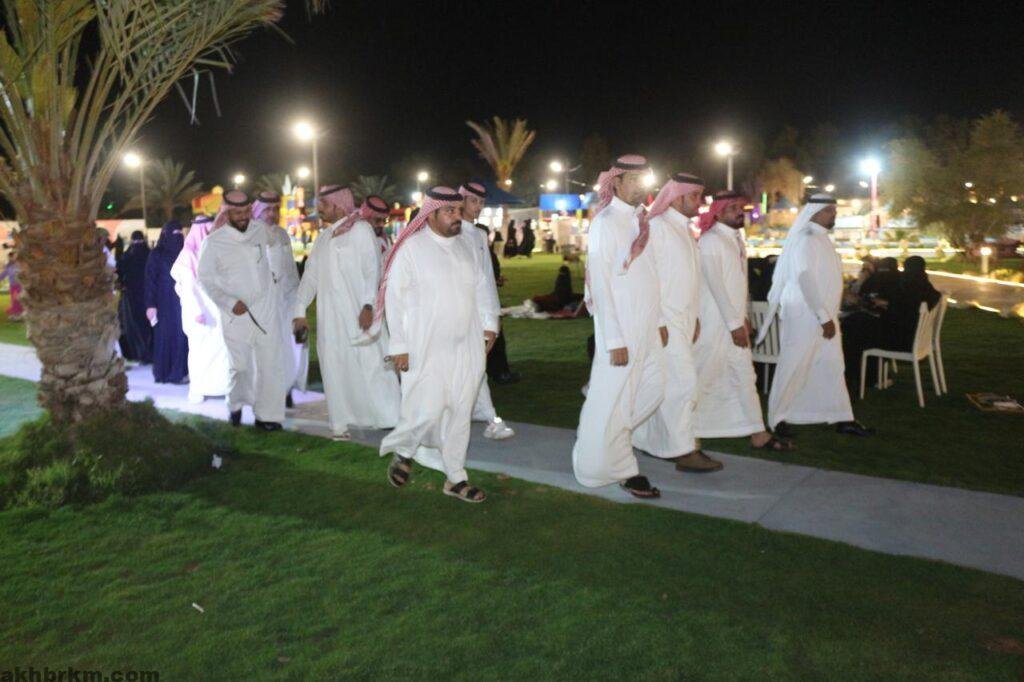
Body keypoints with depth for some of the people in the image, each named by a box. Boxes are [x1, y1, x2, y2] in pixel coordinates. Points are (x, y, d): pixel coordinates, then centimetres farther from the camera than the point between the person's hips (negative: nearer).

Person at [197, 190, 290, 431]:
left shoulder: (260, 232, 3)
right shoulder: (213, 242, -5)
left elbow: (275, 236, 28)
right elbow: (205, 279, -3)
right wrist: (230, 303, -14)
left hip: (267, 312, 3)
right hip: (236, 315, -2)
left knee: (270, 365, 1)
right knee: (239, 366, 2)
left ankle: (267, 416, 10)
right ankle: (235, 404, 30)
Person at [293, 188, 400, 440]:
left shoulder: (360, 229, -3)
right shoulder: (324, 237, 17)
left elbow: (373, 269, -11)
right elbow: (311, 275, 19)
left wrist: (368, 305, -22)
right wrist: (300, 310, 13)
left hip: (358, 314, -6)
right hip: (330, 315, 6)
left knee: (371, 365, -5)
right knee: (335, 368, 6)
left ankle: (391, 419, 2)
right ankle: (341, 424, 12)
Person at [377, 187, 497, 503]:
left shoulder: (464, 246, 10)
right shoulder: (412, 248, -8)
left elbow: (479, 287, 18)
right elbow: (395, 297, -9)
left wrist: (489, 324, 9)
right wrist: (399, 346, -12)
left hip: (467, 347, 6)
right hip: (427, 349, -6)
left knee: (460, 414, 8)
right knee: (428, 411, -7)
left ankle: (455, 477, 20)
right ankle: (403, 451, 23)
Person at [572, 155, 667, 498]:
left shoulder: (639, 220, 10)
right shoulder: (606, 223, -13)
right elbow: (600, 284, -16)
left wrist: (659, 320, 14)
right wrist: (615, 340, -18)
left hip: (646, 326, 8)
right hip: (620, 327, -8)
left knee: (652, 389, 13)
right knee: (614, 399, 2)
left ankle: (598, 434, 30)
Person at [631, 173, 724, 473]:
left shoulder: (685, 229, 16)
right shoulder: (658, 226, -11)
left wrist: (694, 317, 17)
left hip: (683, 319, 9)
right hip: (664, 320, -9)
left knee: (663, 384, 12)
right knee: (682, 383, -8)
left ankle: (646, 439, 23)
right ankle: (685, 451, -1)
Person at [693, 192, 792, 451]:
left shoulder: (736, 239, 13)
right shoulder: (711, 240, -14)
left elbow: (738, 283, 15)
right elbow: (716, 286, -18)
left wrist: (743, 317, 11)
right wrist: (735, 324, -17)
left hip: (733, 319, 9)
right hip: (714, 322, -8)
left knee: (745, 375, 9)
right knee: (704, 376, 0)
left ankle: (758, 434, 13)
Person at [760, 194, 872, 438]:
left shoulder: (822, 239, 14)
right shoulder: (806, 239, -15)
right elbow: (805, 279, -23)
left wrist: (829, 316, 14)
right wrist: (824, 317, -23)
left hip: (823, 315, 9)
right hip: (804, 315, -9)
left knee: (833, 366, 10)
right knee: (793, 367, -1)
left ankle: (842, 418, 17)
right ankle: (777, 418, 10)